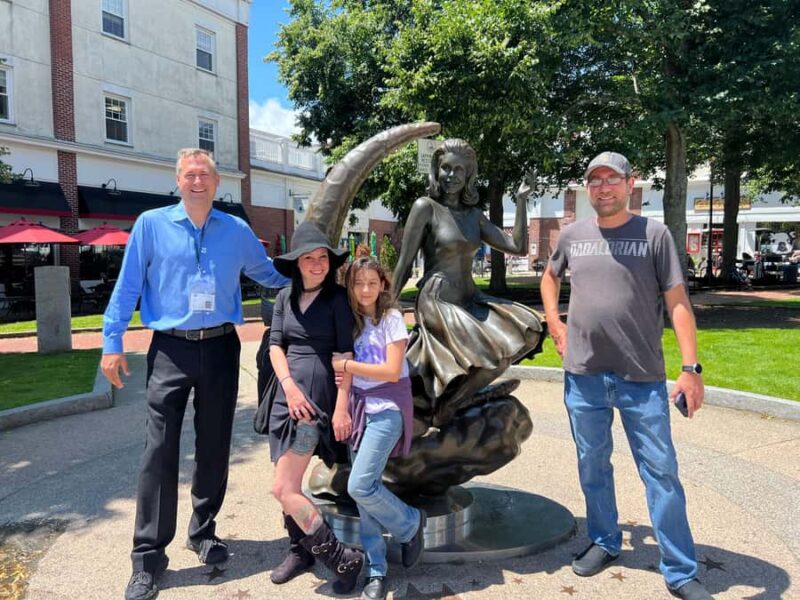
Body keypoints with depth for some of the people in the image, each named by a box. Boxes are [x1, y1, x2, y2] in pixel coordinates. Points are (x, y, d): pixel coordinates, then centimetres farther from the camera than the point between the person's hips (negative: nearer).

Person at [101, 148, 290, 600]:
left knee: (215, 447, 11)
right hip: (171, 349, -2)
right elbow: (127, 287, 1)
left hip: (221, 348, 2)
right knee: (160, 451, -3)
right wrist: (113, 343, -3)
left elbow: (270, 274, 20)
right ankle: (149, 557, 8)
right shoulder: (152, 224, 2)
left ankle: (204, 532, 30)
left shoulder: (237, 231, 7)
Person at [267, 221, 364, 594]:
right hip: (286, 395, 6)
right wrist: (289, 386, -10)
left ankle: (342, 559, 3)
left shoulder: (337, 298, -4)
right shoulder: (285, 297, 9)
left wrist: (341, 408, -12)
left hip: (319, 398, -5)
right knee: (287, 485, 12)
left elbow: (345, 355, -7)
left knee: (283, 488, -9)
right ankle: (299, 550, 33)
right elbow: (275, 345, 6)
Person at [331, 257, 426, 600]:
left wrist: (347, 366, -12)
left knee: (360, 486, -16)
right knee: (363, 491, 4)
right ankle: (376, 571, 18)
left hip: (387, 406, -5)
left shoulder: (391, 318, -6)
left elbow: (392, 371, -13)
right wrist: (341, 372, -10)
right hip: (358, 404, 5)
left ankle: (410, 523, 12)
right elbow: (343, 365, 12)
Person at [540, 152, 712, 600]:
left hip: (643, 378, -3)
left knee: (661, 472, 4)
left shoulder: (654, 235, -3)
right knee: (593, 465, 16)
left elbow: (677, 303, -6)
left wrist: (691, 367, -12)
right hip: (583, 376, 3)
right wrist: (555, 324, 11)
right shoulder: (572, 235, 6)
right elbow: (550, 277, 24)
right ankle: (604, 543, 36)